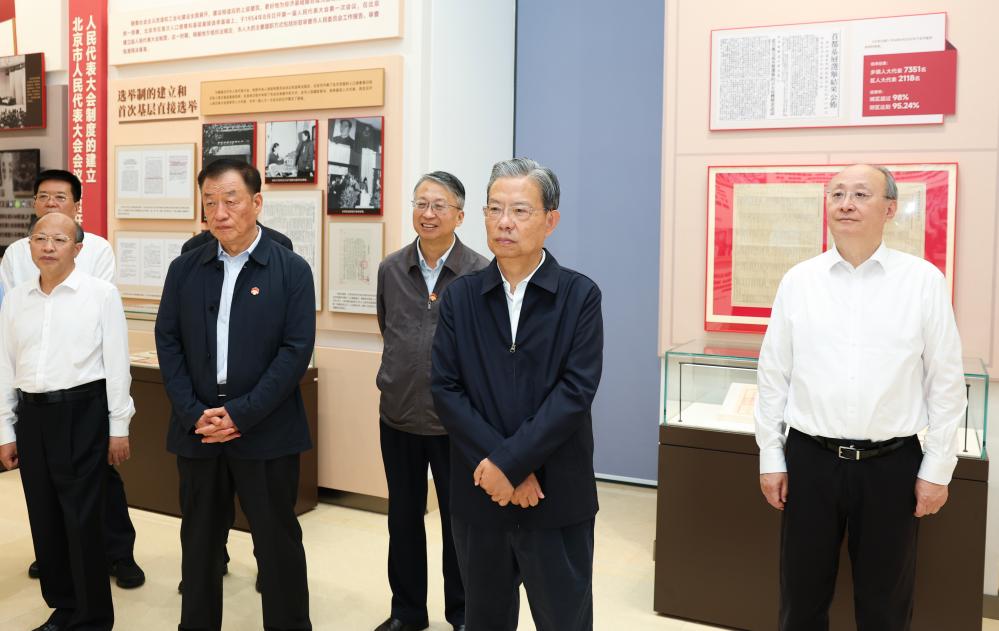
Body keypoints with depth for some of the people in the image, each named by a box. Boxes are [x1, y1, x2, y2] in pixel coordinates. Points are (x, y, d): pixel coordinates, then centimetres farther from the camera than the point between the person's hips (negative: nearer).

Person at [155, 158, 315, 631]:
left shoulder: (291, 270, -4)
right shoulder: (184, 268, 7)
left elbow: (296, 349, -9)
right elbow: (167, 343, 3)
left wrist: (241, 414, -14)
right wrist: (195, 414, -9)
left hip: (265, 432, -3)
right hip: (197, 429, 3)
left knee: (278, 542, 7)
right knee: (199, 540, 15)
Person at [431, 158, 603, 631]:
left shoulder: (580, 296, -4)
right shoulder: (459, 296, 3)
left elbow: (575, 392, -13)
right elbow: (445, 389, -4)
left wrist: (509, 463, -18)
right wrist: (494, 468, -15)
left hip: (556, 499, -2)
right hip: (479, 494, 2)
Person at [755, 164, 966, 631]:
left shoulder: (924, 281, -3)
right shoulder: (798, 281, 1)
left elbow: (946, 381, -1)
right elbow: (773, 376, 4)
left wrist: (937, 468, -1)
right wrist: (771, 458, 3)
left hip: (891, 464, -1)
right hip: (810, 459, 1)